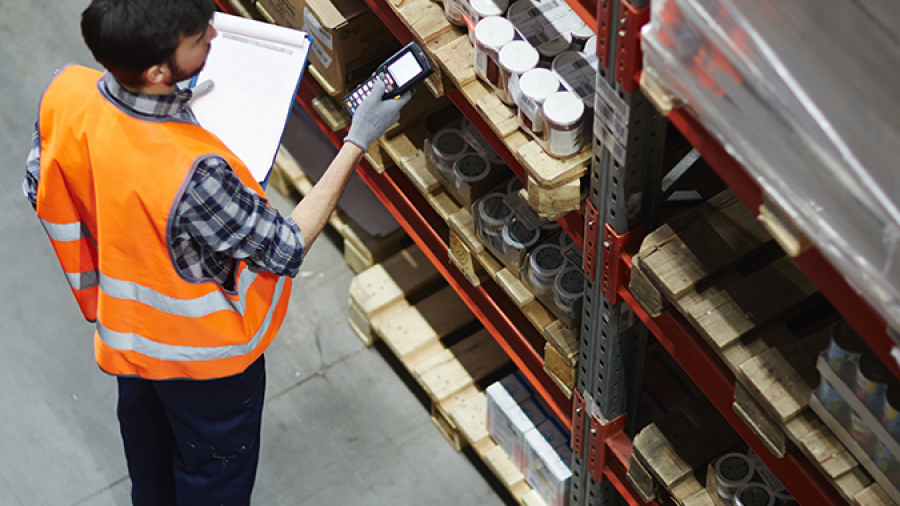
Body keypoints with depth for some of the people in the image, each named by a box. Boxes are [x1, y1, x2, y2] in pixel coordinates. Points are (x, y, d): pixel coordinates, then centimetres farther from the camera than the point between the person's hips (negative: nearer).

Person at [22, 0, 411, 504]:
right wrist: (357, 143, -24)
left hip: (122, 326, 7)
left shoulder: (64, 92, -27)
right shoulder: (192, 174, -46)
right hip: (201, 353, -7)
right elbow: (286, 249, -28)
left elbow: (42, 192, -5)